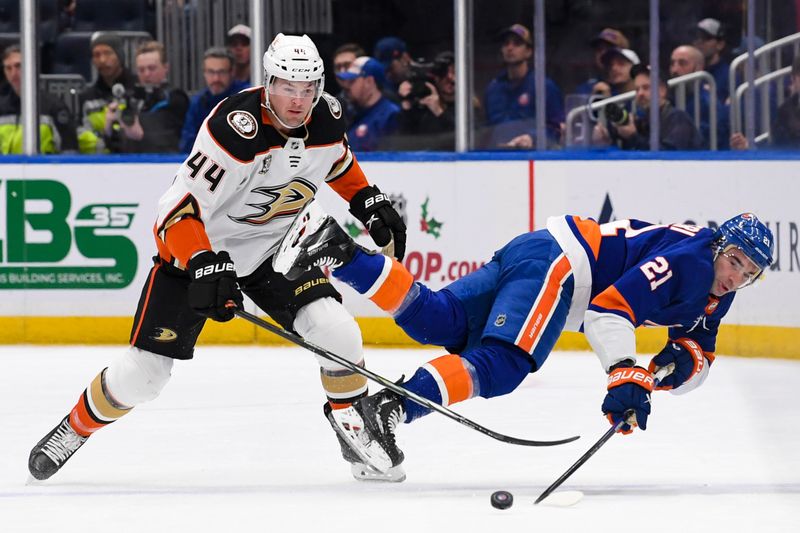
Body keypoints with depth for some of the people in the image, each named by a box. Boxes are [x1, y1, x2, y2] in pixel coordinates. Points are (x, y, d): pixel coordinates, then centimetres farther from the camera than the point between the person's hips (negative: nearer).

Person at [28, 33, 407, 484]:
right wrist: (206, 266, -46)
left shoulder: (326, 118, -11)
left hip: (274, 246, 5)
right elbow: (178, 210, -33)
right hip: (196, 247, -4)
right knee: (141, 374, -7)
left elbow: (338, 162, 17)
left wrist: (372, 203, 6)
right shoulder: (235, 128, -32)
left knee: (335, 330, -20)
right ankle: (75, 429, 22)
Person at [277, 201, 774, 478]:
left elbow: (701, 352, 22)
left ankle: (338, 249, -10)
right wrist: (625, 378, -29)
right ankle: (387, 407, -44)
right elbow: (611, 306, -25)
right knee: (502, 364, -27)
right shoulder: (688, 261, -17)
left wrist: (686, 359, -2)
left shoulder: (717, 294, 14)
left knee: (436, 320, -3)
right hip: (554, 260, -9)